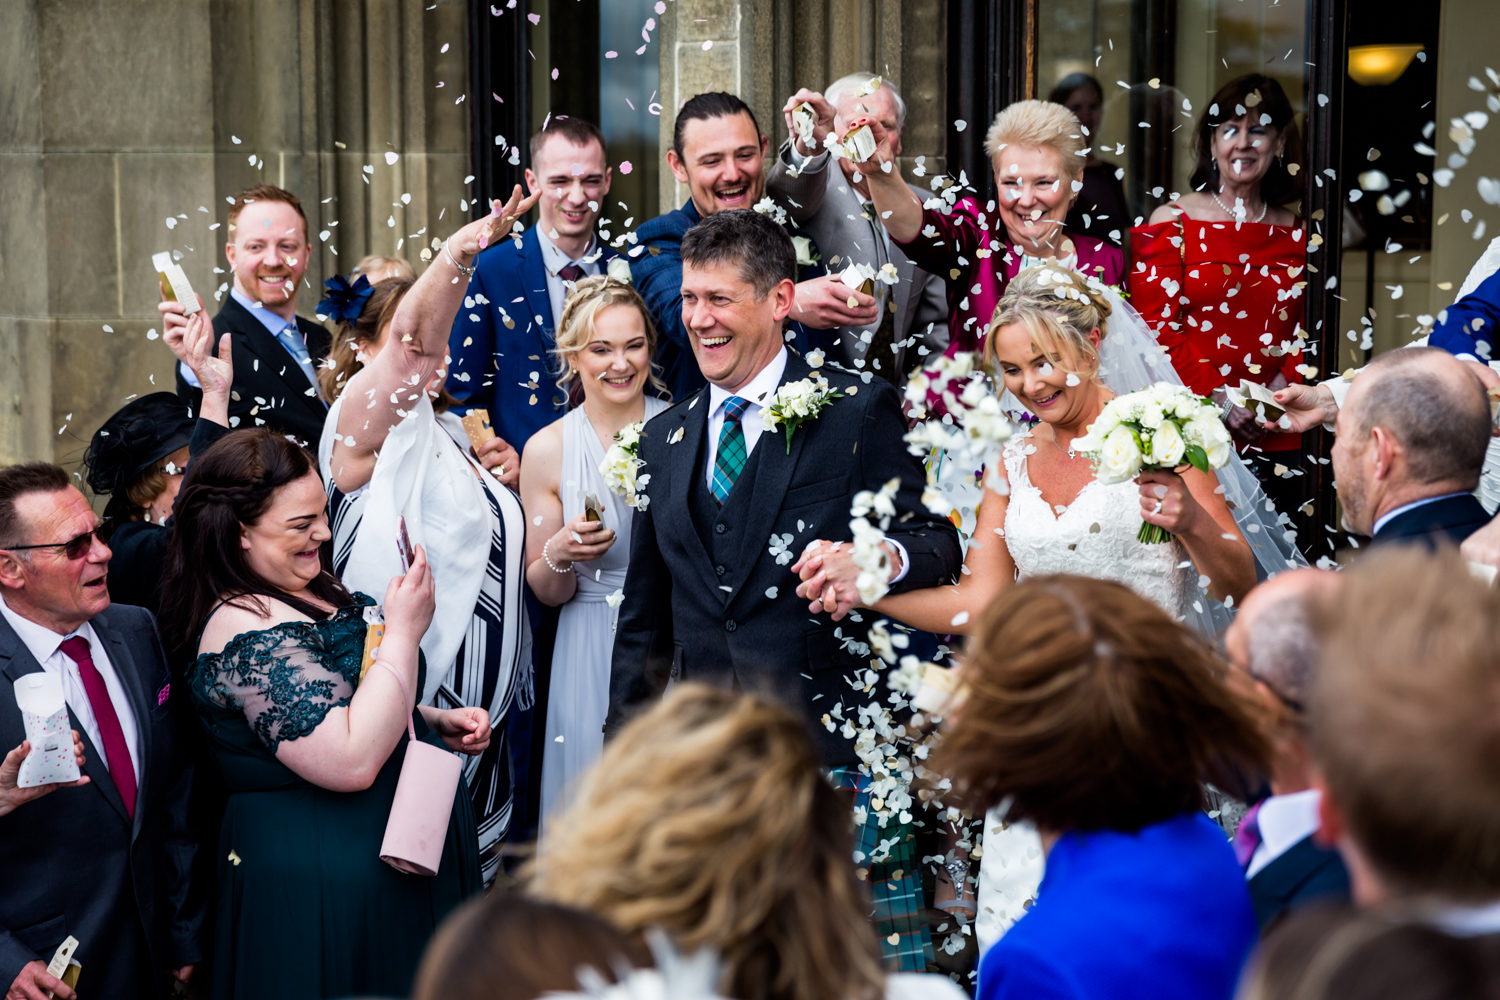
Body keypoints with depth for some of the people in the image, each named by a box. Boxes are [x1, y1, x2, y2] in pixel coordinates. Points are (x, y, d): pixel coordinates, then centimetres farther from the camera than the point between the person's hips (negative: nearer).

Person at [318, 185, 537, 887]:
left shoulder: (453, 438, 16)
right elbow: (405, 340, -27)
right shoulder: (365, 427, -7)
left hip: (482, 718, 8)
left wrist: (505, 482, 9)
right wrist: (454, 256, -44)